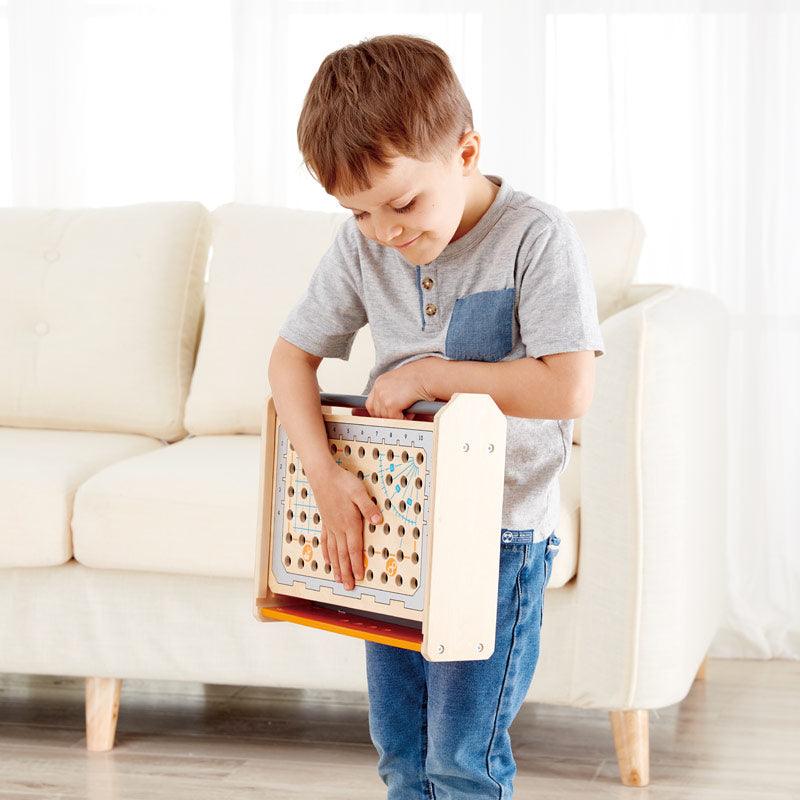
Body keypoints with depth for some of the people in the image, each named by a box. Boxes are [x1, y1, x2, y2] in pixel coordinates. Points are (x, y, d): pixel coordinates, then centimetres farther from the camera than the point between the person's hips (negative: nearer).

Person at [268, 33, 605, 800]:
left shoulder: (535, 236, -15)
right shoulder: (361, 244, -2)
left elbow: (567, 390, -21)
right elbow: (290, 357, 3)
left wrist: (425, 373, -17)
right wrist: (324, 473, -13)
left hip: (498, 532, -5)